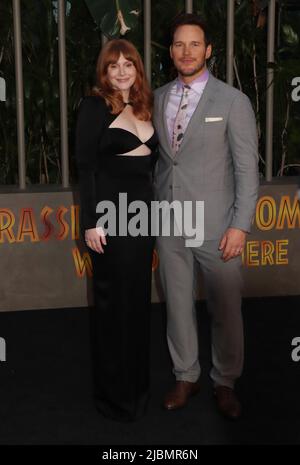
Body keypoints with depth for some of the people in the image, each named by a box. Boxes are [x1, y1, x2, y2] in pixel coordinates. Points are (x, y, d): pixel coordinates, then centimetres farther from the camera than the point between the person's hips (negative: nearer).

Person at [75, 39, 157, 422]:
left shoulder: (145, 105, 12)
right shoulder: (94, 106, -6)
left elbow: (152, 160, 14)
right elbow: (85, 166, -10)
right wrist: (91, 222, -16)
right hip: (110, 212, -6)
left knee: (139, 296, 12)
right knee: (114, 299, 3)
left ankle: (137, 382, 28)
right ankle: (114, 392, 18)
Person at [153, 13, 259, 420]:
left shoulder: (233, 101, -5)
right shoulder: (158, 99, 8)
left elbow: (247, 168, -6)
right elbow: (158, 157, 12)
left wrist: (240, 225, -12)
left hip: (216, 226, -3)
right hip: (169, 225, 4)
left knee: (226, 311, 6)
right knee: (177, 305, 13)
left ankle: (225, 382, 27)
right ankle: (186, 377, 31)